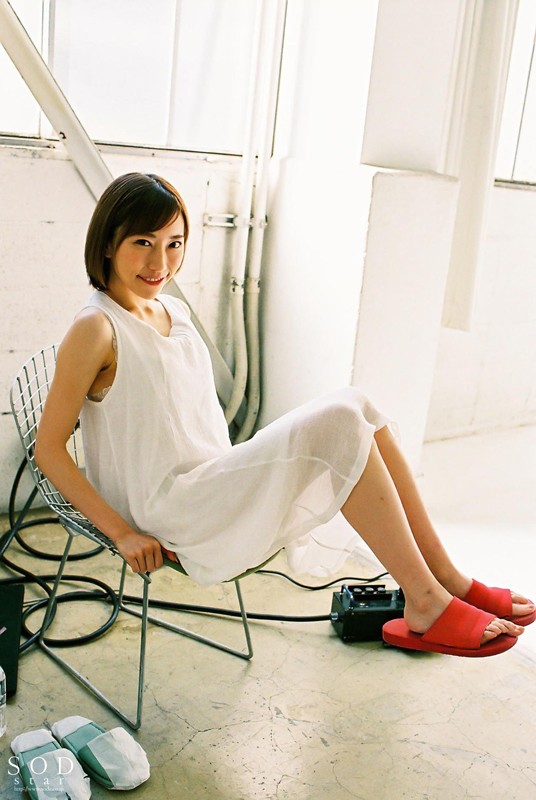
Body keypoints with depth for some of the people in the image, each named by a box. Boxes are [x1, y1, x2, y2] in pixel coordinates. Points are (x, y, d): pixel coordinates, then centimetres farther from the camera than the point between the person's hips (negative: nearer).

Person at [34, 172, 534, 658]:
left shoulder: (174, 312, 13)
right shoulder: (96, 329, -12)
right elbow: (48, 449, -13)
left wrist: (237, 470, 12)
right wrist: (122, 534, -16)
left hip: (218, 488, 8)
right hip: (170, 517, -8)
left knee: (353, 407, -9)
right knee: (338, 423, -21)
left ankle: (447, 580, -6)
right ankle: (426, 606, -15)